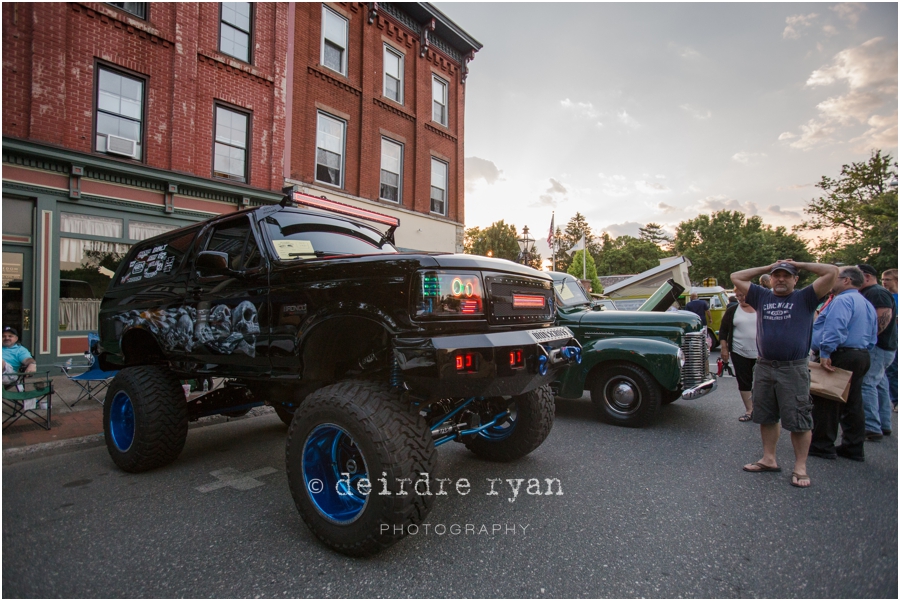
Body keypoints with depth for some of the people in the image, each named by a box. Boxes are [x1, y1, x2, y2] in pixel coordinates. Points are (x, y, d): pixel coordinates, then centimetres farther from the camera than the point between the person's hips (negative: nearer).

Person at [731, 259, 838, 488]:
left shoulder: (805, 298, 2)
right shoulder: (762, 296, 11)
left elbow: (832, 272, -7)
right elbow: (736, 277, 13)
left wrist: (799, 264, 5)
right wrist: (767, 267, 13)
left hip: (794, 369, -4)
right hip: (763, 367, 4)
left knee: (798, 420, 2)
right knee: (766, 417, 14)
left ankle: (800, 467, 14)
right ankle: (769, 459, 27)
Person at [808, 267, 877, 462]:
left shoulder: (843, 300, -13)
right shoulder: (867, 304, 20)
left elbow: (835, 327, -28)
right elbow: (872, 338, 22)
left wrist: (825, 352, -28)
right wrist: (861, 352, 23)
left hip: (839, 357, -10)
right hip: (861, 357, 10)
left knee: (826, 402, -2)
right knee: (852, 403, 14)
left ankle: (822, 445, 4)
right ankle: (854, 447, 21)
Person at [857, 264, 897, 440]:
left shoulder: (877, 292, -12)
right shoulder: (869, 293, 22)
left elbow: (885, 316, -24)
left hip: (878, 347, -11)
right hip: (881, 347, 11)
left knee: (866, 384, -14)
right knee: (878, 385, 16)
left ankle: (871, 428, -15)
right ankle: (884, 425, 24)